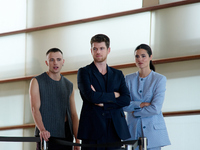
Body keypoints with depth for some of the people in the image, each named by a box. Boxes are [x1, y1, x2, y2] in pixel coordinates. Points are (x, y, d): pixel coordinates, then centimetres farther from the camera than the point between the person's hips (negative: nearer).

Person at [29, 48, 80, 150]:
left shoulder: (69, 86, 16)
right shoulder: (37, 82, 3)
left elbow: (73, 114, 14)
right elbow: (35, 108, -10)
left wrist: (77, 140, 4)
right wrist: (42, 130, -28)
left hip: (66, 134, 4)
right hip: (46, 134, -4)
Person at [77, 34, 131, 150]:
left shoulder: (118, 74, 18)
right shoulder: (84, 72, 6)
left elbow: (126, 100, 4)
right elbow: (90, 96, -11)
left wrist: (103, 103, -8)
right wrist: (114, 95, -1)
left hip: (115, 129, 3)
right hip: (93, 130, -3)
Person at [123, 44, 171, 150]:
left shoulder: (159, 79, 0)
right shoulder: (129, 79, 10)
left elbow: (156, 108, -9)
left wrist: (135, 112, -2)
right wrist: (141, 104, -11)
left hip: (152, 129, -2)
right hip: (133, 129, 2)